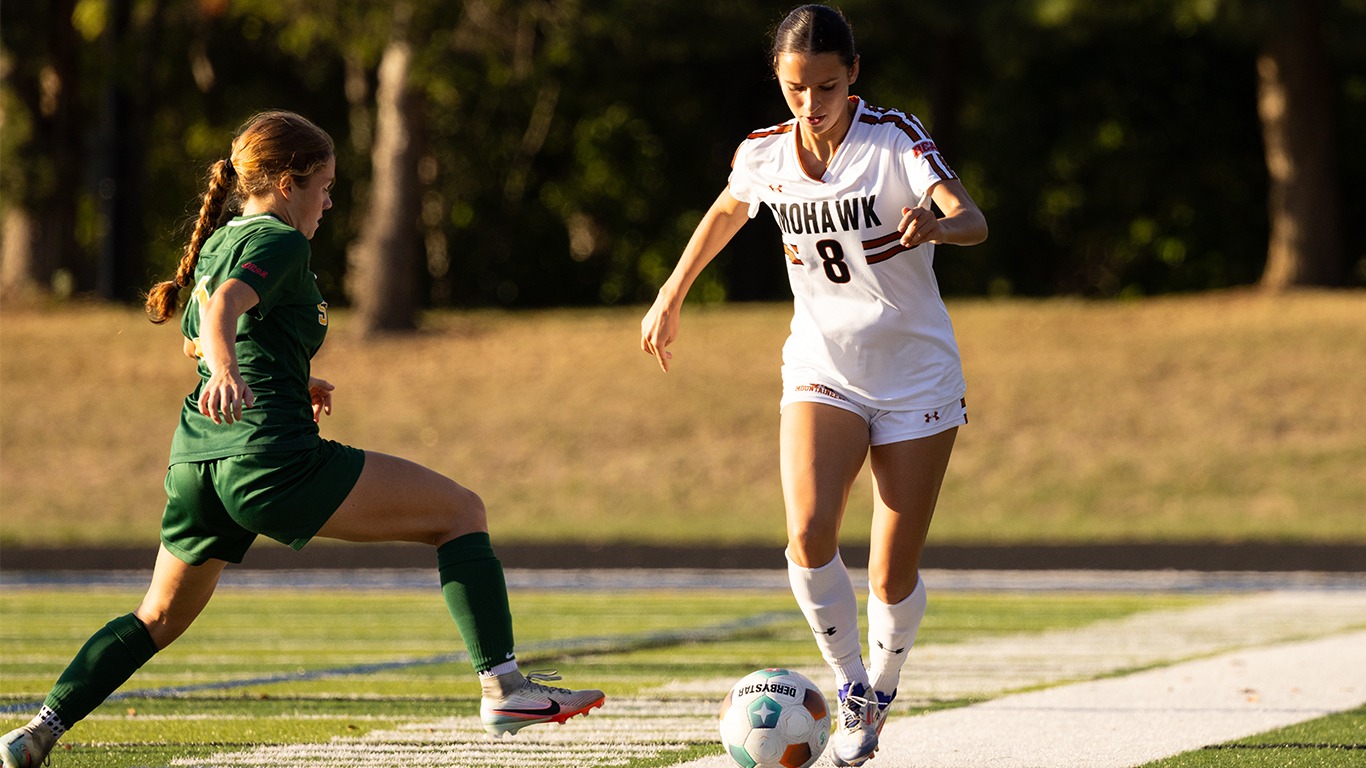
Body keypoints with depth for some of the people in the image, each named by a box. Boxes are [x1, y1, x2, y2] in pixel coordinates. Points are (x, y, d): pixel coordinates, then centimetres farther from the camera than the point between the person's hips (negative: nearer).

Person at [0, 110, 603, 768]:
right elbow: (225, 308, -23)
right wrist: (228, 369, -43)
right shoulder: (279, 242, -3)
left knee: (160, 617, 25)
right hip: (271, 455, -9)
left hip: (196, 461, 9)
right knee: (462, 511, -1)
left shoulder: (218, 243, 23)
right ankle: (502, 686, -13)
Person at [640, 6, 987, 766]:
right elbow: (726, 212, 21)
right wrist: (671, 297, 25)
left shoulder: (895, 138, -16)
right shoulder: (765, 155, -3)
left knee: (894, 573, -1)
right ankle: (851, 685, -3)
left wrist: (937, 224, -53)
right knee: (809, 535, -23)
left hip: (917, 376, -2)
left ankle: (881, 692, 28)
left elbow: (974, 221, -31)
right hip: (823, 370, 2)